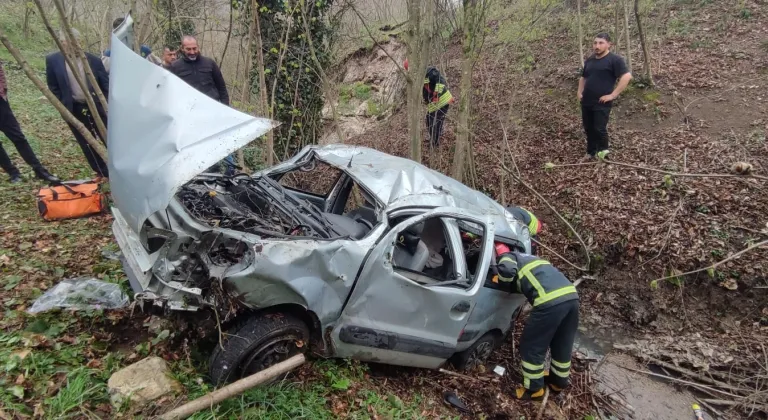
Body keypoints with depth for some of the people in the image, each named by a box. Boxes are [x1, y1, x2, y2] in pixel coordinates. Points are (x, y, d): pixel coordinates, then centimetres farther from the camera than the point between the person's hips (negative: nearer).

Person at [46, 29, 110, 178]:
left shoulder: (93, 59, -2)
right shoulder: (53, 60, -2)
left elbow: (106, 84, 3)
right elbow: (53, 87, 3)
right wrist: (63, 107, -2)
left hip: (95, 105, -1)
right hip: (73, 109, 1)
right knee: (87, 144, 7)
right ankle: (104, 174, 17)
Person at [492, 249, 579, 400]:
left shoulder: (507, 257, 11)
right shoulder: (526, 257, 34)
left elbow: (508, 270, -10)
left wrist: (498, 273, 9)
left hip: (550, 301, -8)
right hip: (571, 295, 8)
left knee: (531, 346, 10)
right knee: (562, 344, 26)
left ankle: (533, 389, 22)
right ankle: (559, 381, 44)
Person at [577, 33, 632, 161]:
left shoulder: (614, 60, -9)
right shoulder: (589, 60, 14)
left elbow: (627, 77, -17)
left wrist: (613, 95, -19)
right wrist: (580, 92, 13)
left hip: (602, 103, -6)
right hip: (586, 102, 6)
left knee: (599, 128, -5)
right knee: (588, 129, 12)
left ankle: (603, 150, 19)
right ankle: (591, 152, 27)